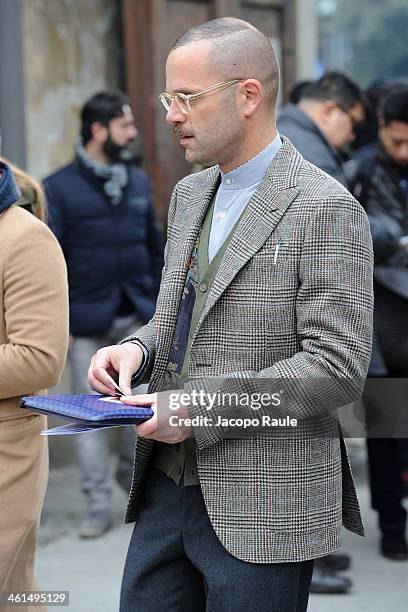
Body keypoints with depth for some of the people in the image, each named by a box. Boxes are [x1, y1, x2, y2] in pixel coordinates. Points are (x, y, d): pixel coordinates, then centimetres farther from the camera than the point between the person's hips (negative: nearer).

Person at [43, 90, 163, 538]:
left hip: (136, 317, 4)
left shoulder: (138, 182, 10)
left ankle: (135, 478, 28)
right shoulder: (60, 188, -3)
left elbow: (154, 247, 13)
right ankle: (97, 505, 8)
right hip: (87, 321, -3)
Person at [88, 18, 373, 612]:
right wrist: (138, 347, 0)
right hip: (167, 485, 7)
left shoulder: (326, 209, -13)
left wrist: (199, 410, -20)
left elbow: (338, 367, -18)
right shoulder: (189, 195, 13)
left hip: (263, 505, -7)